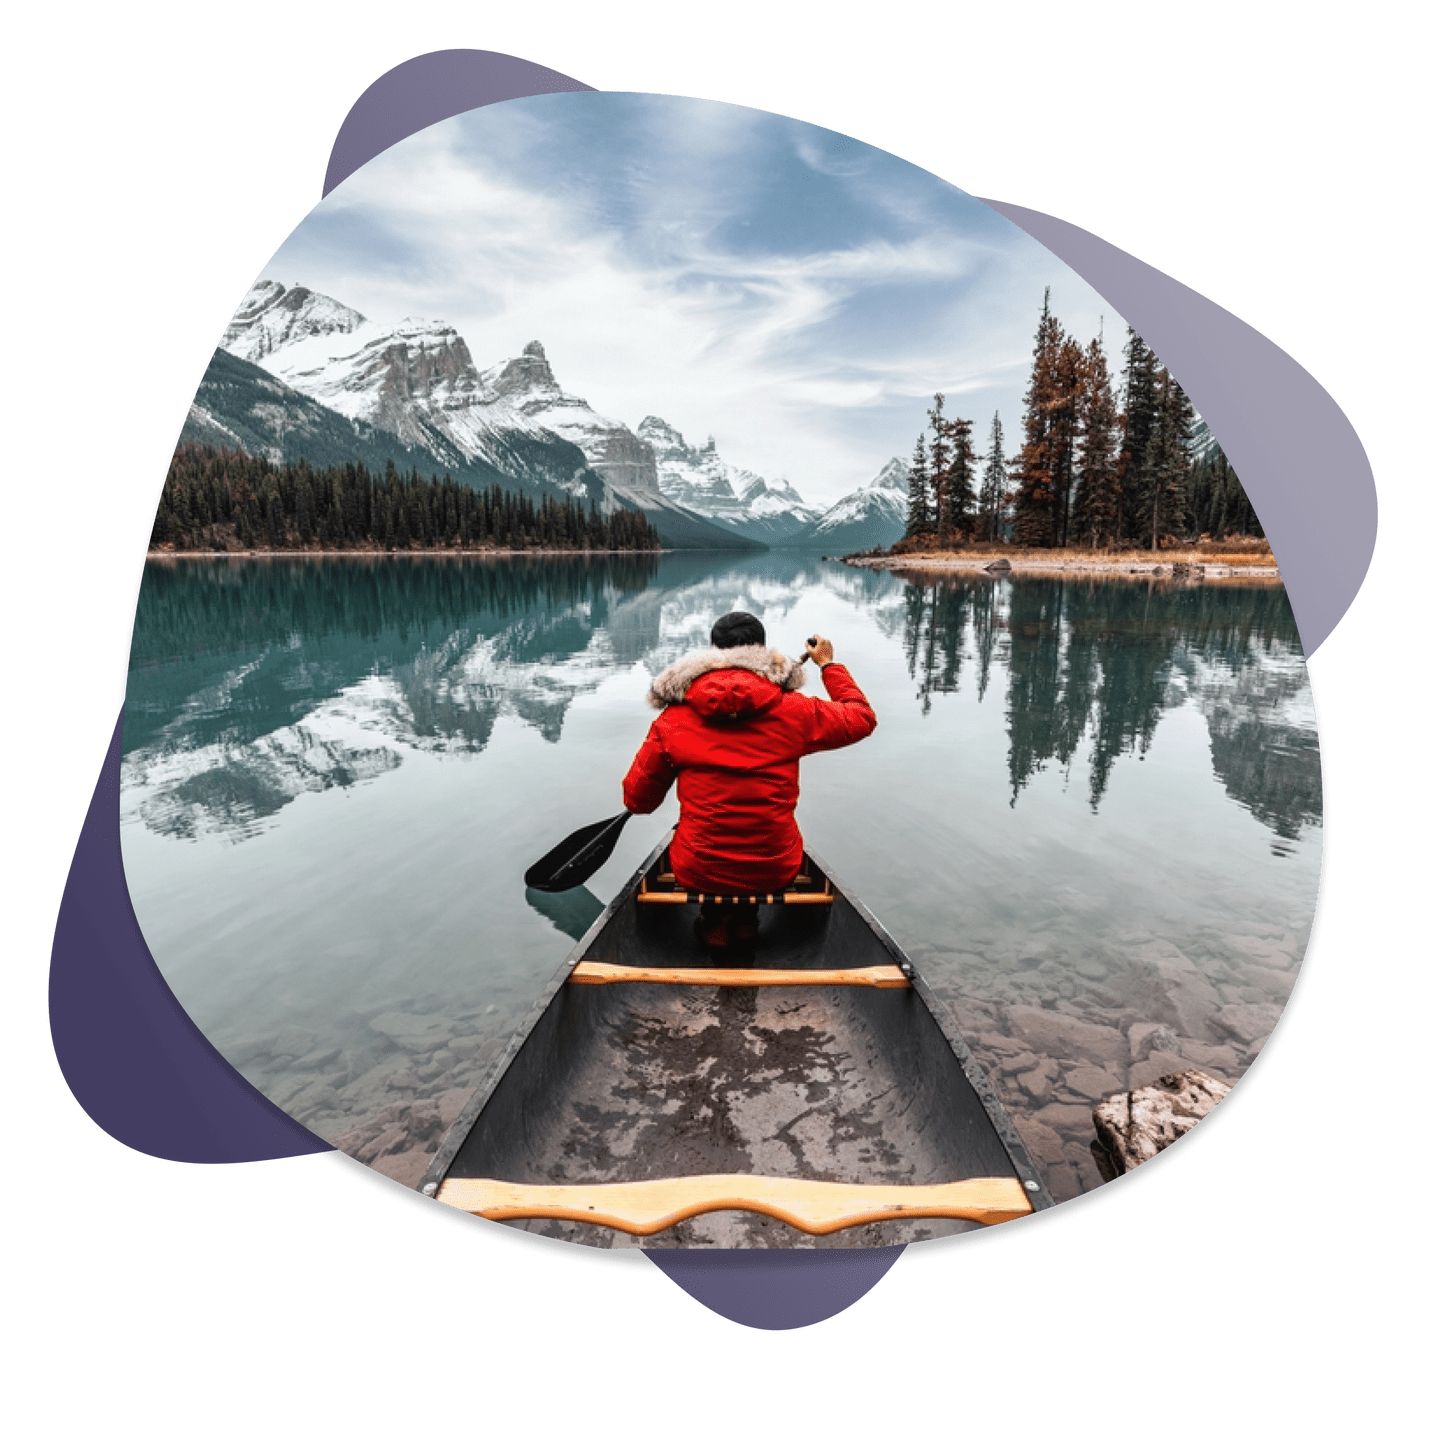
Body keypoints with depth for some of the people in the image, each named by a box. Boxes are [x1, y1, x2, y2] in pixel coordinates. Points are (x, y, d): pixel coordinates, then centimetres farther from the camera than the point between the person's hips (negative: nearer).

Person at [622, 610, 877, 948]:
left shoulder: (672, 720, -7)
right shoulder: (795, 711, -7)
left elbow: (637, 800, 0)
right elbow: (863, 717, 10)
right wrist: (828, 664, 24)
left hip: (697, 873, 0)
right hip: (776, 872, 0)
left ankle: (714, 919, 20)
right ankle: (744, 920, 27)